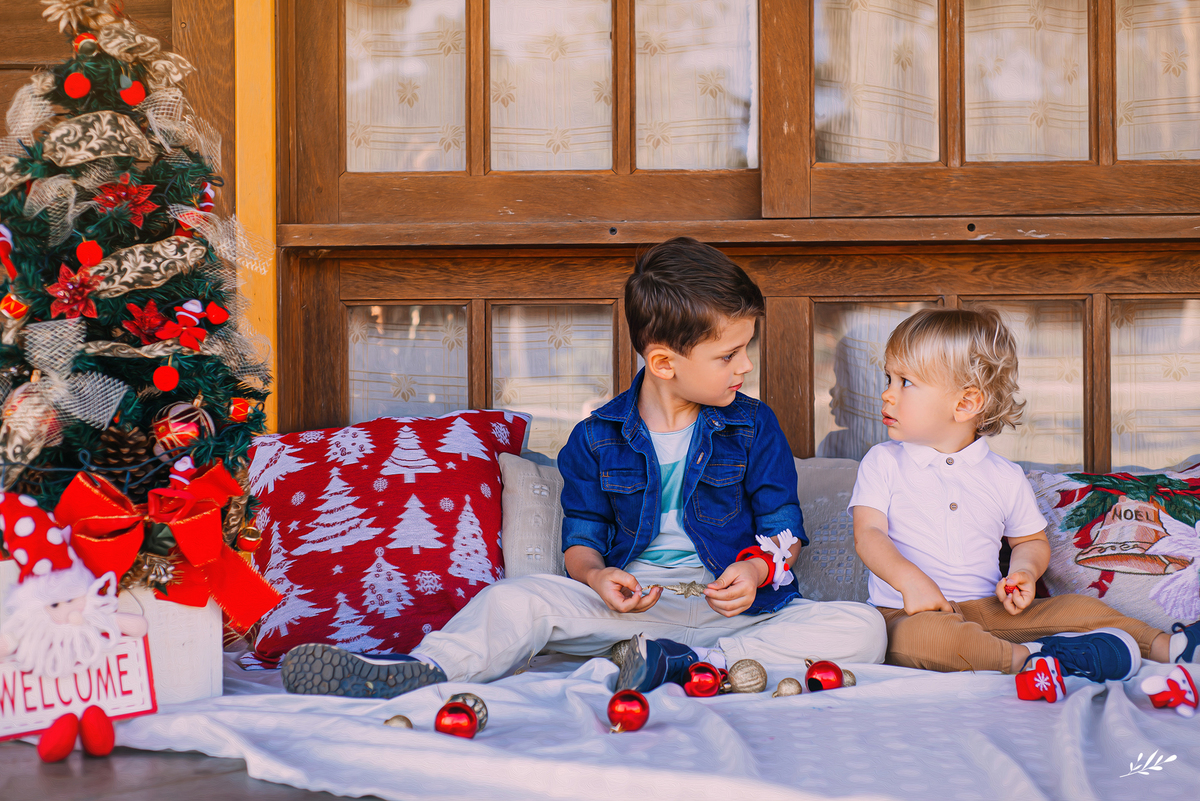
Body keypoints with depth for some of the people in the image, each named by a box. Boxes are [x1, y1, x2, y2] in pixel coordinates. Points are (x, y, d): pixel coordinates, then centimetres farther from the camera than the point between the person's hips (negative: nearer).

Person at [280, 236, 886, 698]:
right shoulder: (597, 439, 5)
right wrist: (598, 576, -17)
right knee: (517, 599, -24)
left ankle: (688, 666, -41)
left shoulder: (754, 428, 6)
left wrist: (756, 567, -17)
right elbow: (581, 536, 7)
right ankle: (416, 675, -45)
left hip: (736, 606, 0)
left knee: (862, 628, -30)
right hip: (633, 602, 0)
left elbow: (784, 525, 6)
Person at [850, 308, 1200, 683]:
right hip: (908, 611, -3)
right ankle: (1025, 657, -34)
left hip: (989, 611, 3)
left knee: (1080, 608, -13)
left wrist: (1023, 572, -4)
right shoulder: (883, 463, 3)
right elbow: (869, 533, -8)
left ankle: (1163, 645, -4)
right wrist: (910, 580, -27)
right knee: (918, 636, -39)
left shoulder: (1005, 477, 8)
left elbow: (1032, 540, 21)